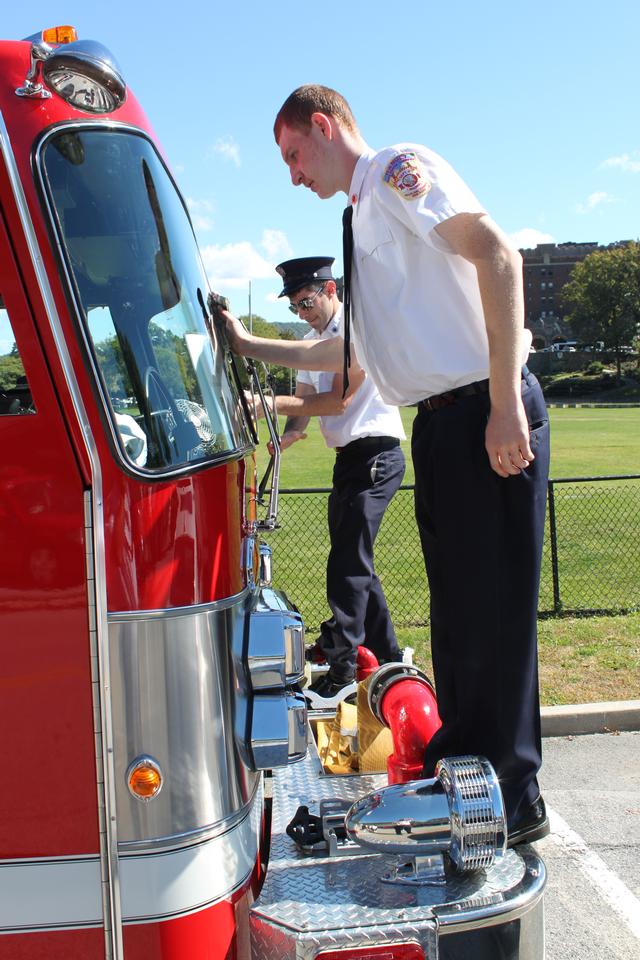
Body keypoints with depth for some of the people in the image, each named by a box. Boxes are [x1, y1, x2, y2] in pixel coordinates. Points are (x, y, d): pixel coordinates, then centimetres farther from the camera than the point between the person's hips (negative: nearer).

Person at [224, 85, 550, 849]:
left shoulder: (399, 169, -4)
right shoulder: (362, 215, 23)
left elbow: (497, 256, -19)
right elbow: (352, 353, 28)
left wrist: (505, 404, -25)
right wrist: (250, 348, 30)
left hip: (484, 415, -10)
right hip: (441, 423, 10)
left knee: (494, 607, -2)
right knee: (455, 611, 16)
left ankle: (512, 801, 12)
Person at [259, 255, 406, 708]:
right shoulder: (313, 340, 15)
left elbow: (339, 400, -19)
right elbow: (305, 401, 9)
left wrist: (271, 403, -21)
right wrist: (288, 434, -13)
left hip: (377, 454, -10)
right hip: (348, 458, 10)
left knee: (347, 563, -13)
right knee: (354, 563, 14)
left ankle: (343, 671, -7)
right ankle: (388, 656, 27)